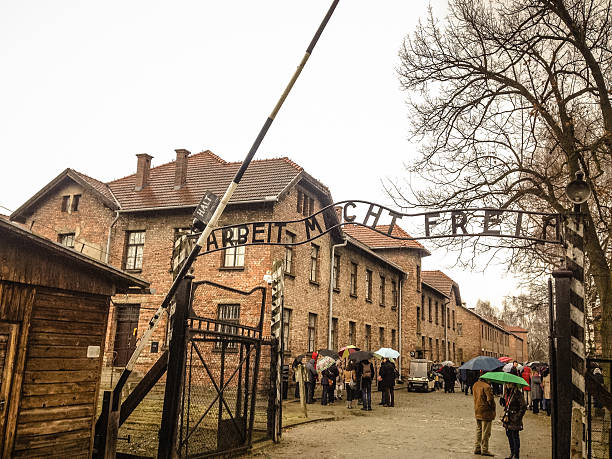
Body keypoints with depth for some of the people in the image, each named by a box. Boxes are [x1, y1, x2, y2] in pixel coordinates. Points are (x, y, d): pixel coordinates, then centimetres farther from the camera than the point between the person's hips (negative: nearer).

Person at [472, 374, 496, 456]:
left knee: (479, 430, 18)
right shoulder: (486, 386, -22)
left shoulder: (475, 385, 5)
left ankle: (477, 448, 23)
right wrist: (493, 408, -7)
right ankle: (484, 450, 11)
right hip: (486, 412, -8)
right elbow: (490, 399, -21)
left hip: (477, 412, 8)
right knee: (485, 432, 4)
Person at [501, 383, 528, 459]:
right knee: (509, 435, 15)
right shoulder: (507, 392, 8)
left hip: (514, 419, -8)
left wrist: (518, 417, -17)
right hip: (508, 417, 8)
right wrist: (502, 401, -2)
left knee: (515, 437, 0)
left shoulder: (517, 393, -16)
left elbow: (523, 407, -15)